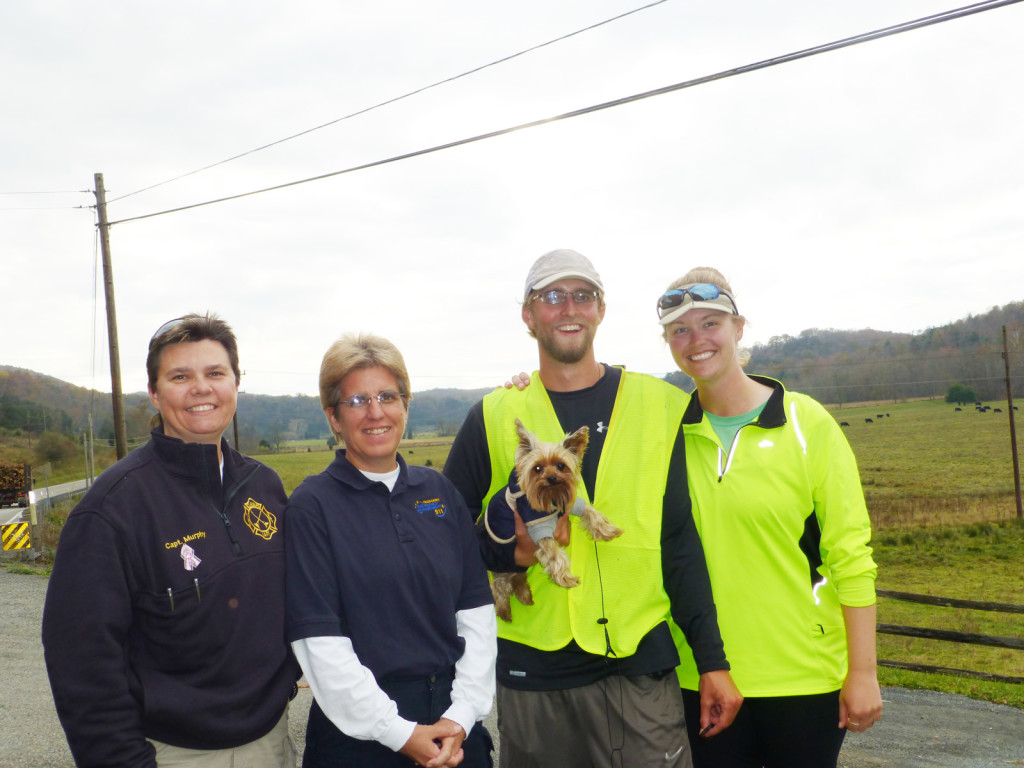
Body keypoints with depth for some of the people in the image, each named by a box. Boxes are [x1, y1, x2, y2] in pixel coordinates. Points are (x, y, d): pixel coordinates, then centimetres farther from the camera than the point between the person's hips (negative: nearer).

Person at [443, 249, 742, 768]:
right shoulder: (494, 417, 2)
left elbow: (682, 543, 3)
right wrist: (514, 550, -12)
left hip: (640, 669, 0)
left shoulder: (660, 407, 2)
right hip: (532, 673, 1)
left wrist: (712, 660, 2)